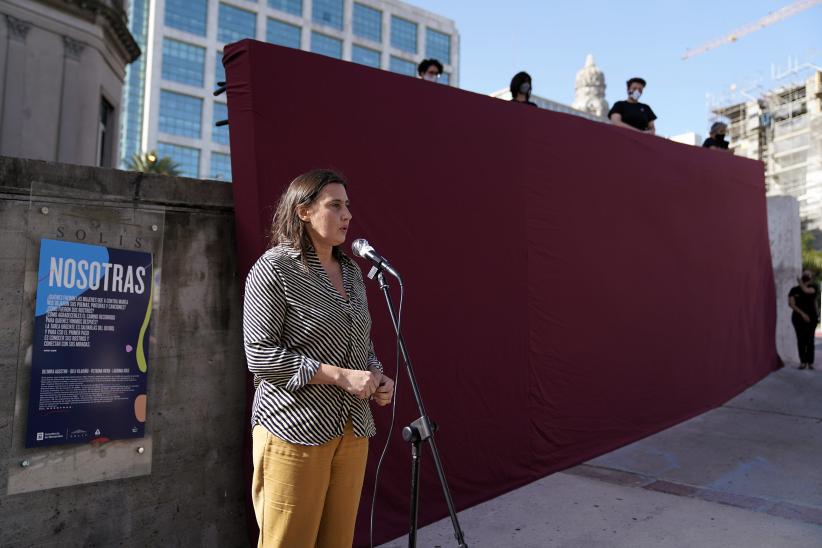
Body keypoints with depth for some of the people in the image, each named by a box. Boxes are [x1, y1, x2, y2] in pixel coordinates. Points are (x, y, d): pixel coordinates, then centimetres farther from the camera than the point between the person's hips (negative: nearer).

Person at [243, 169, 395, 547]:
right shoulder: (274, 267, -8)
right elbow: (260, 355, -14)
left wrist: (376, 376, 1)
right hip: (294, 432, -6)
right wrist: (341, 376, -18)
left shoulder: (351, 271, 13)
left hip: (352, 431, 7)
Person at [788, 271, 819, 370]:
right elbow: (791, 304, -5)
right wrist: (802, 313, -14)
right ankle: (803, 361, 4)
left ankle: (810, 362, 2)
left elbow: (806, 290, -20)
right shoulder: (794, 290, 4)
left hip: (811, 317, -1)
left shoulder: (813, 288, 3)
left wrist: (800, 282, -2)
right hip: (798, 317, 1)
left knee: (810, 340, -3)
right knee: (801, 339, -1)